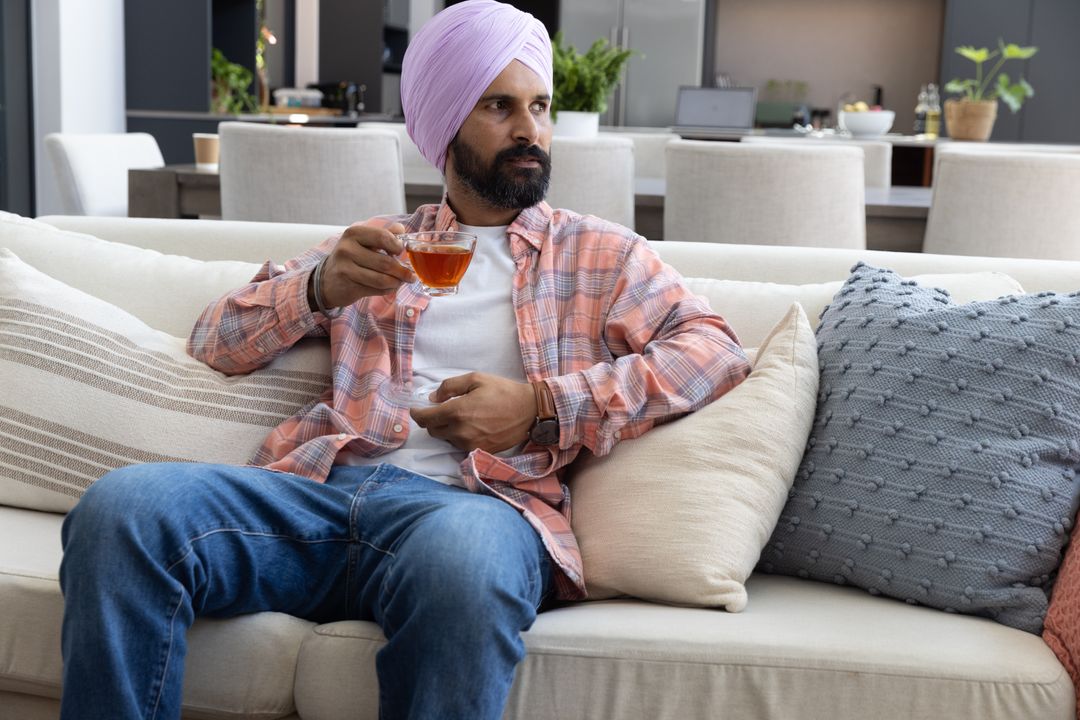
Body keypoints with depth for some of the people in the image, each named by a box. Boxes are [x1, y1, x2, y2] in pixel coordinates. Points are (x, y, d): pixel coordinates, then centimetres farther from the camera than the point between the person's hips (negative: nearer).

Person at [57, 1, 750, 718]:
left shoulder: (602, 255, 20)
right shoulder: (375, 245, 26)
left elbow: (716, 350, 4)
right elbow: (215, 339, 21)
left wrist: (540, 407, -8)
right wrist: (319, 288, -2)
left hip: (477, 498, -2)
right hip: (322, 485, 3)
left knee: (463, 561, -41)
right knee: (120, 507, -27)